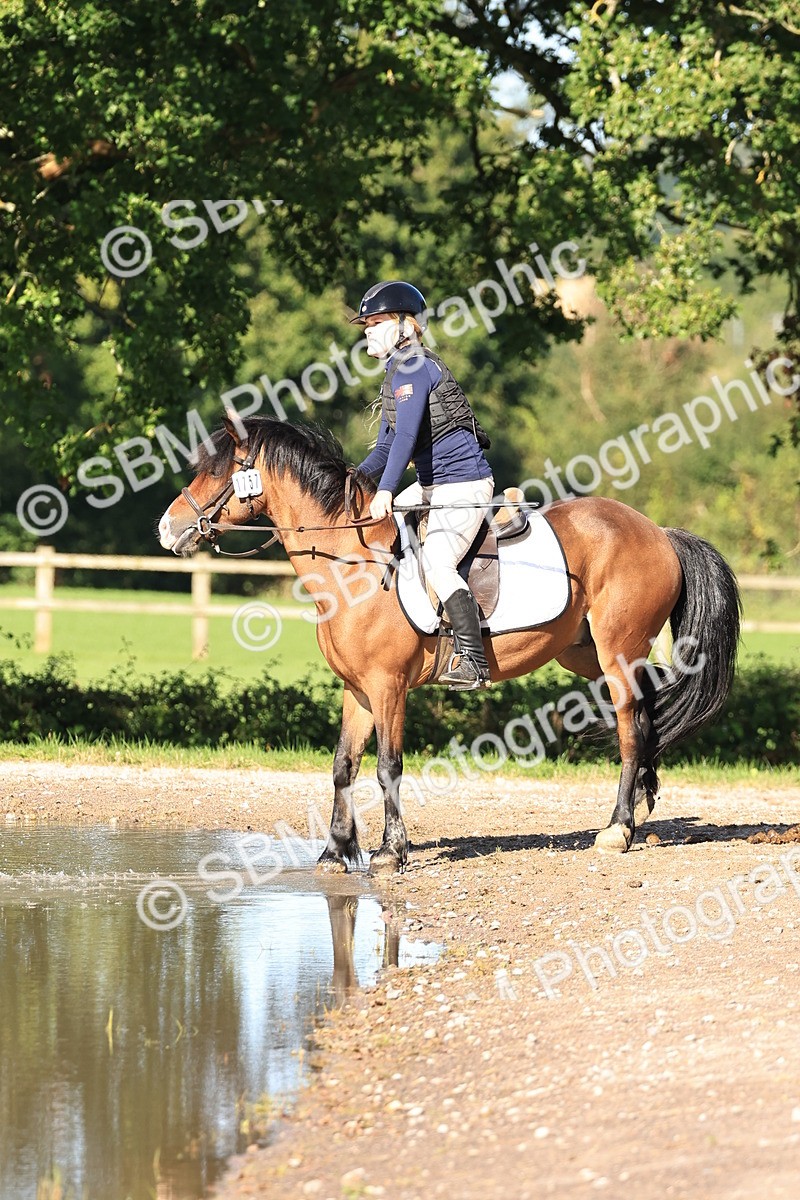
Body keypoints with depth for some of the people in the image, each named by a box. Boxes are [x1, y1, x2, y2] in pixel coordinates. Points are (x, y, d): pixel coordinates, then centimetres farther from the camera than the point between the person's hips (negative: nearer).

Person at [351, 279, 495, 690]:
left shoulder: (413, 367, -13)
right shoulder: (397, 371, 17)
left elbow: (407, 434, -25)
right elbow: (386, 446, 21)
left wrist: (385, 490, -33)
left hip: (463, 482, -11)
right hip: (432, 484, 11)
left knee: (437, 562, -24)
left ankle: (473, 661, -28)